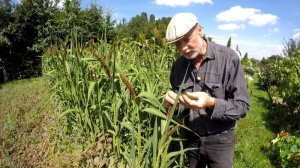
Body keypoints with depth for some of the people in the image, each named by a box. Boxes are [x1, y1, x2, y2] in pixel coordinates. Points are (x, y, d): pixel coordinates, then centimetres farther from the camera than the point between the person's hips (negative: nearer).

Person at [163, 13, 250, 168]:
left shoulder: (228, 58, -17)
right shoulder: (178, 65, -4)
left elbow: (242, 106, -16)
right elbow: (179, 106, 3)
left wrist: (211, 103, -32)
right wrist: (172, 103, -19)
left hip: (219, 140, -3)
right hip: (190, 138, 4)